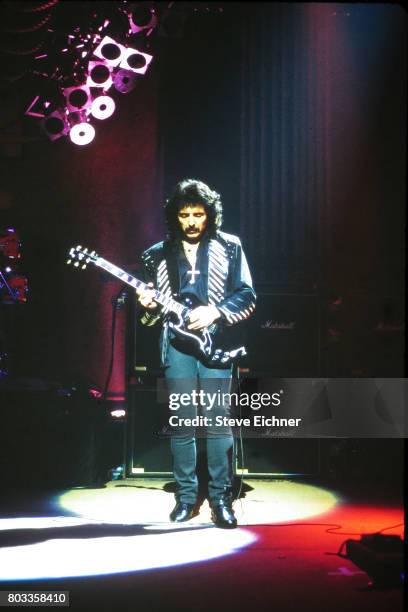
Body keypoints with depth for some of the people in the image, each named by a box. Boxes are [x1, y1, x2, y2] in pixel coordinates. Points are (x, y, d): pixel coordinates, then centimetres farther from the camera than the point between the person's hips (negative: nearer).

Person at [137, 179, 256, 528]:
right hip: (177, 345, 2)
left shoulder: (229, 247, 5)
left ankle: (221, 497, 6)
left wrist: (215, 312, -14)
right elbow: (152, 312, 15)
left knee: (218, 423, -3)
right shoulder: (158, 254, 11)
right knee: (182, 425, 4)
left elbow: (247, 296, 1)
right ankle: (186, 496, 14)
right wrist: (150, 307, -8)